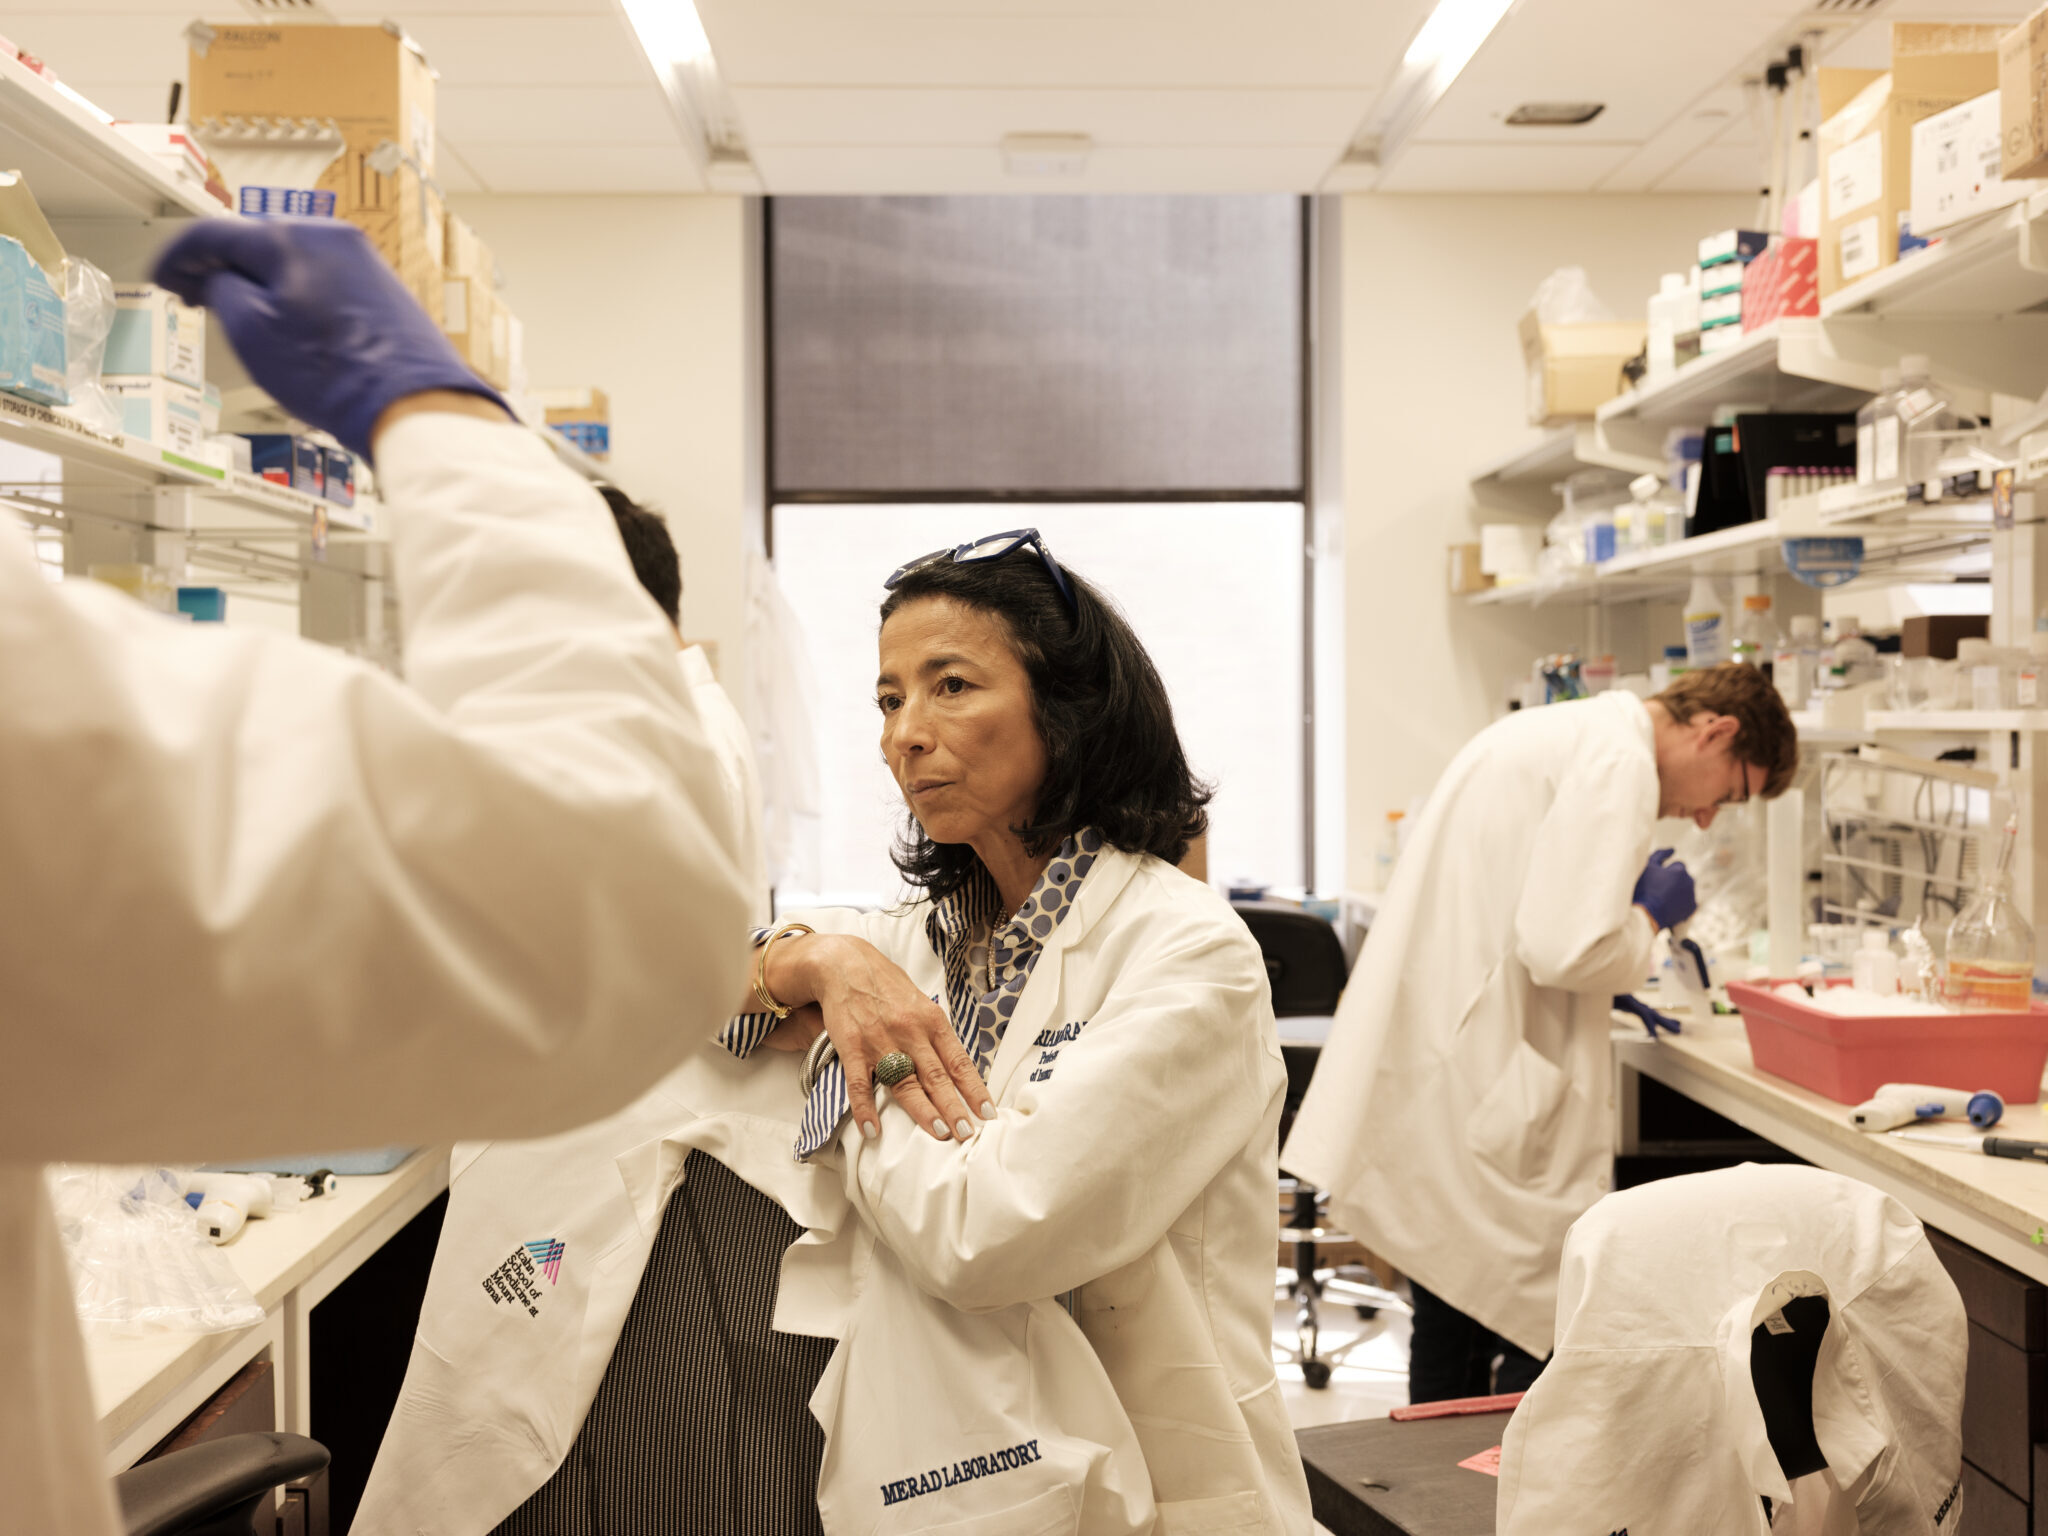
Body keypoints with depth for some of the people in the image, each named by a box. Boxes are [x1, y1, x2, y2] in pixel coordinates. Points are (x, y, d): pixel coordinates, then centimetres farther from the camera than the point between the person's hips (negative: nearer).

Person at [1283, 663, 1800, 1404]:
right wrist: (1650, 916, -4)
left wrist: (1615, 983, 27)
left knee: (1453, 1332, 20)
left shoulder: (1551, 732, 19)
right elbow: (1565, 945, -23)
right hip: (1489, 1100, -10)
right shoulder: (1619, 761, -13)